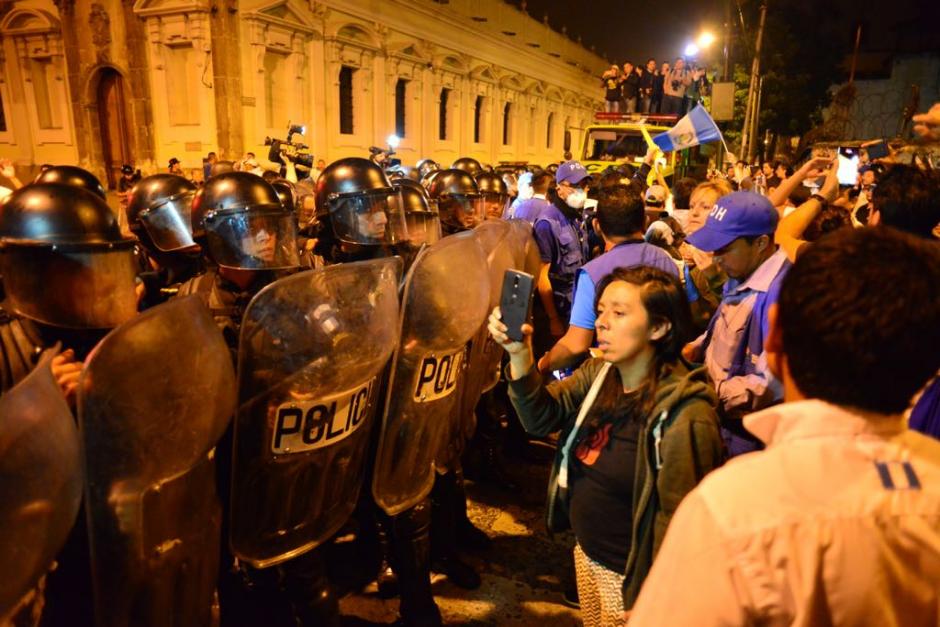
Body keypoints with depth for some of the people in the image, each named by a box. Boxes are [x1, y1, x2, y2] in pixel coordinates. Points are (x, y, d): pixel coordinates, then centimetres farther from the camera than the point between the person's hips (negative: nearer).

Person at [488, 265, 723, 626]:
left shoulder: (685, 415, -27)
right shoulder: (598, 373, -6)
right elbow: (542, 418, -13)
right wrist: (519, 355, -27)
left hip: (630, 578, -6)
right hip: (586, 553, 6)